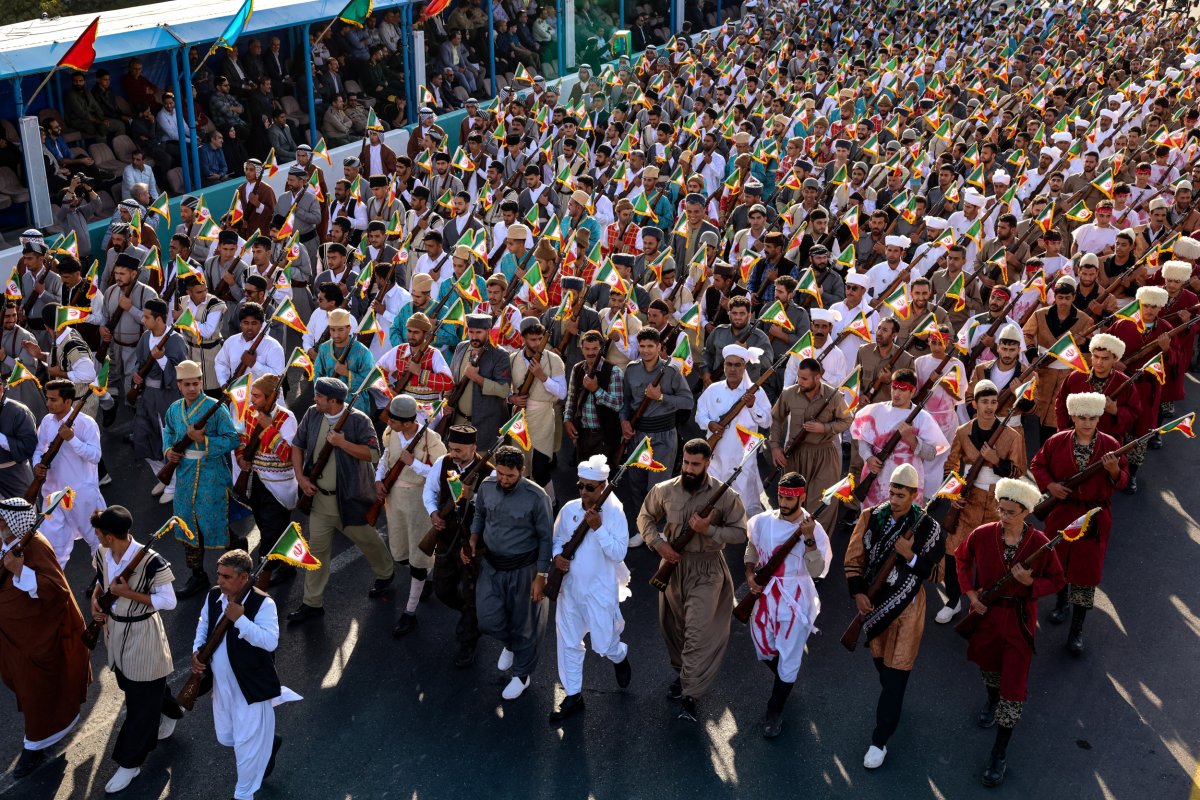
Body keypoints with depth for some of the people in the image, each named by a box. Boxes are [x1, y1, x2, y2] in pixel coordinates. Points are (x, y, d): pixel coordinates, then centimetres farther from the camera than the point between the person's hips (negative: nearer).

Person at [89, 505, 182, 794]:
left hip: (142, 635, -8)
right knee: (130, 686, 27)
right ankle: (170, 713, 54)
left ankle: (130, 763, 21)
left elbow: (168, 601, -23)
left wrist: (128, 593, -27)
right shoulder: (102, 554, -7)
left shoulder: (150, 561, -28)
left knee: (141, 703, 6)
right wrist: (95, 600, -6)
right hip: (115, 630, 8)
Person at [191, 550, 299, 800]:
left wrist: (239, 619, -35)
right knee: (226, 738, 22)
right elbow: (204, 625, 15)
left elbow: (270, 641, -32)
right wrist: (196, 651, -1)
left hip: (251, 686, -7)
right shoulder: (214, 595, -3)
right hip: (222, 684, 7)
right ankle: (268, 742, 49)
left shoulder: (262, 603, -23)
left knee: (247, 745, 3)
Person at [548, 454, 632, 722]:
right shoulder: (569, 509, -3)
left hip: (601, 590, -4)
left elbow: (619, 553, -19)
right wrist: (557, 556, -11)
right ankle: (573, 696, 26)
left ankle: (620, 658, 42)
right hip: (570, 587, 4)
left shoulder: (615, 513, -15)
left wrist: (598, 528, -28)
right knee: (568, 643, 11)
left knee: (603, 645, 5)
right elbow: (557, 539, 10)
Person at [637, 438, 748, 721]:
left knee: (698, 632, -11)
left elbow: (740, 532, -6)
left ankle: (690, 696, -7)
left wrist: (708, 530, -20)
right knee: (673, 627, 17)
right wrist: (658, 544, -6)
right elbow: (645, 517, 10)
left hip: (707, 570, -4)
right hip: (673, 564, 4)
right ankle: (682, 674, 41)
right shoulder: (665, 490, -3)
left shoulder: (725, 495, -11)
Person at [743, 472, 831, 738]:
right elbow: (751, 550, 13)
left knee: (789, 659, 4)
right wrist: (749, 574, -4)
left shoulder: (814, 529, -14)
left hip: (796, 600, -4)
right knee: (763, 650, 19)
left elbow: (817, 571, -22)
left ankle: (774, 712, 22)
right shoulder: (762, 521, -5)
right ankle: (784, 681, 51)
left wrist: (809, 539, -33)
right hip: (765, 595, 4)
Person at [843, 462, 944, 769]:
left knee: (895, 673, -2)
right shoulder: (871, 517, -8)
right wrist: (858, 592, -13)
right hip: (873, 602, 3)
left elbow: (932, 571, -7)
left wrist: (910, 556, -26)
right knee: (880, 660, 23)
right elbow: (854, 558, -2)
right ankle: (890, 700, 52)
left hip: (906, 606, -3)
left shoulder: (928, 527, -14)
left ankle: (880, 740, 6)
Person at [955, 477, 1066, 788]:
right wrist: (970, 592, -3)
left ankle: (1000, 754, 10)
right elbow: (962, 558, 7)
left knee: (1013, 683, -2)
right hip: (986, 612, 3)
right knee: (987, 662, 26)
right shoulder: (983, 534, -14)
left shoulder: (1040, 544, -19)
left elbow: (1057, 581, -6)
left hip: (1019, 619, -3)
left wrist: (1030, 582, -26)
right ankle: (992, 701, 61)